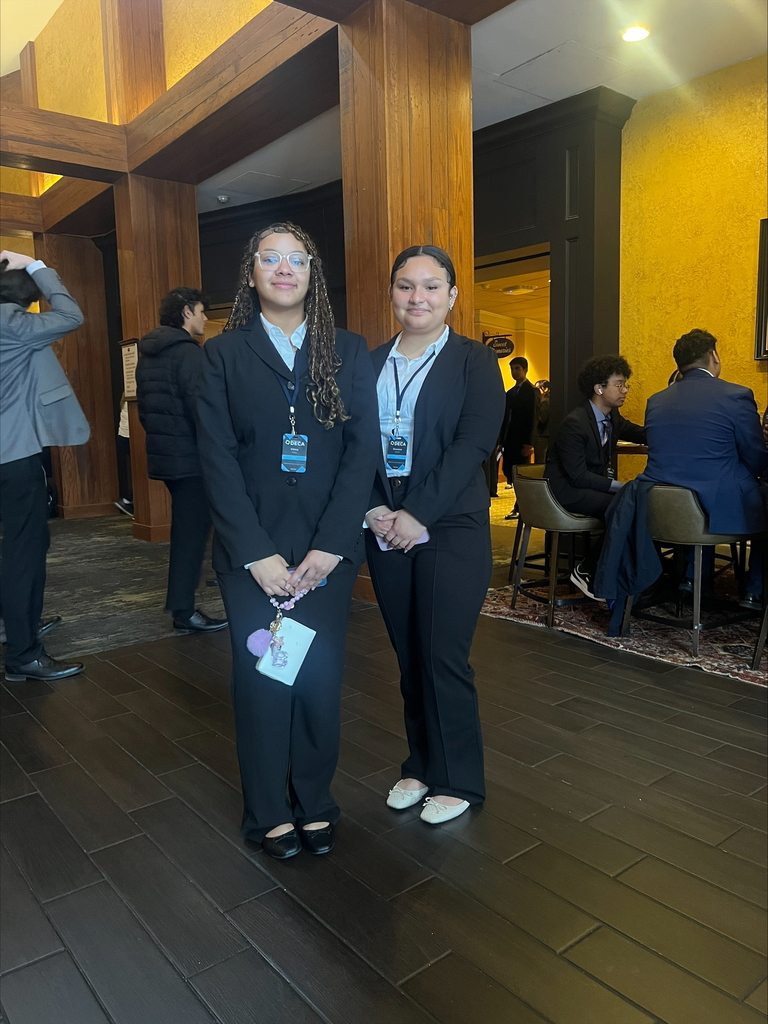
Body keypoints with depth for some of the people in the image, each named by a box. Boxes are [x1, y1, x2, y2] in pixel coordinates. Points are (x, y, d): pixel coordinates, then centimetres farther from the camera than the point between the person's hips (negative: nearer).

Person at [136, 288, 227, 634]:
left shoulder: (148, 353, 14)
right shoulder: (188, 352, -13)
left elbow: (144, 405, 18)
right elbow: (199, 407, -20)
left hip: (162, 453, 9)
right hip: (190, 456, -9)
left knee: (185, 528, 17)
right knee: (192, 530, -4)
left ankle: (181, 602, 25)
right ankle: (184, 611, 0)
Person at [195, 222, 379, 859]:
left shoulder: (349, 352, 6)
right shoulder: (224, 354, 4)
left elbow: (363, 451, -2)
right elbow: (219, 460, -3)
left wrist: (330, 546, -11)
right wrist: (257, 553, -11)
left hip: (327, 548, 1)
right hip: (251, 549, 0)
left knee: (321, 676, 7)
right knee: (260, 678, 7)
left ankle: (315, 803, 27)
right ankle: (269, 812, 25)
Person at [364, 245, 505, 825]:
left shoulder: (475, 362, -1)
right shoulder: (370, 364, 10)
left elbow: (473, 446, -12)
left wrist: (418, 515, -17)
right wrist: (373, 509, -10)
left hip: (451, 531, -4)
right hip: (385, 531, 4)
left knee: (444, 658, 1)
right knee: (409, 656, 12)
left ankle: (458, 780, 21)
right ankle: (421, 764, 31)